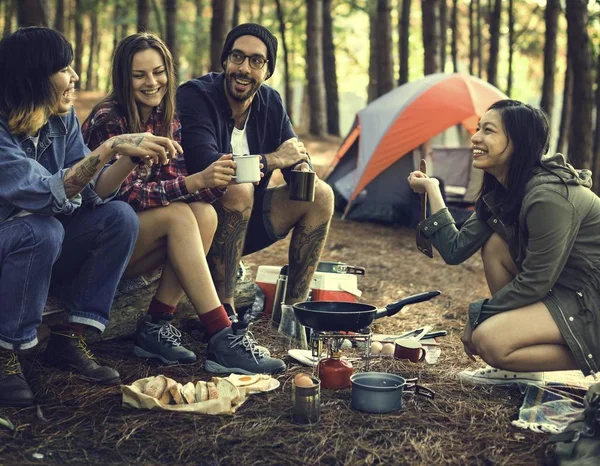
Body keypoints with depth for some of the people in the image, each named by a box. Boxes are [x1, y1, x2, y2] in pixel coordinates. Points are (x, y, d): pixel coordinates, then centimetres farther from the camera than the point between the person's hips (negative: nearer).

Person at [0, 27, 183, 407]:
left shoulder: (62, 120, -3)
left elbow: (89, 192, -8)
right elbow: (50, 193, -35)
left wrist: (133, 157, -23)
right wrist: (110, 148, -39)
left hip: (36, 248, 7)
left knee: (119, 217, -13)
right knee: (43, 230, -36)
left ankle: (69, 340, -7)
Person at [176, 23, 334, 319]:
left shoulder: (271, 103, 1)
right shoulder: (194, 96, -18)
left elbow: (297, 156, 6)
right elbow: (204, 163, -32)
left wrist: (302, 169, -21)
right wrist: (274, 159, -22)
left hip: (245, 219, 7)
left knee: (320, 195, -6)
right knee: (237, 190, -36)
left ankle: (293, 306, -2)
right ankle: (222, 311, -28)